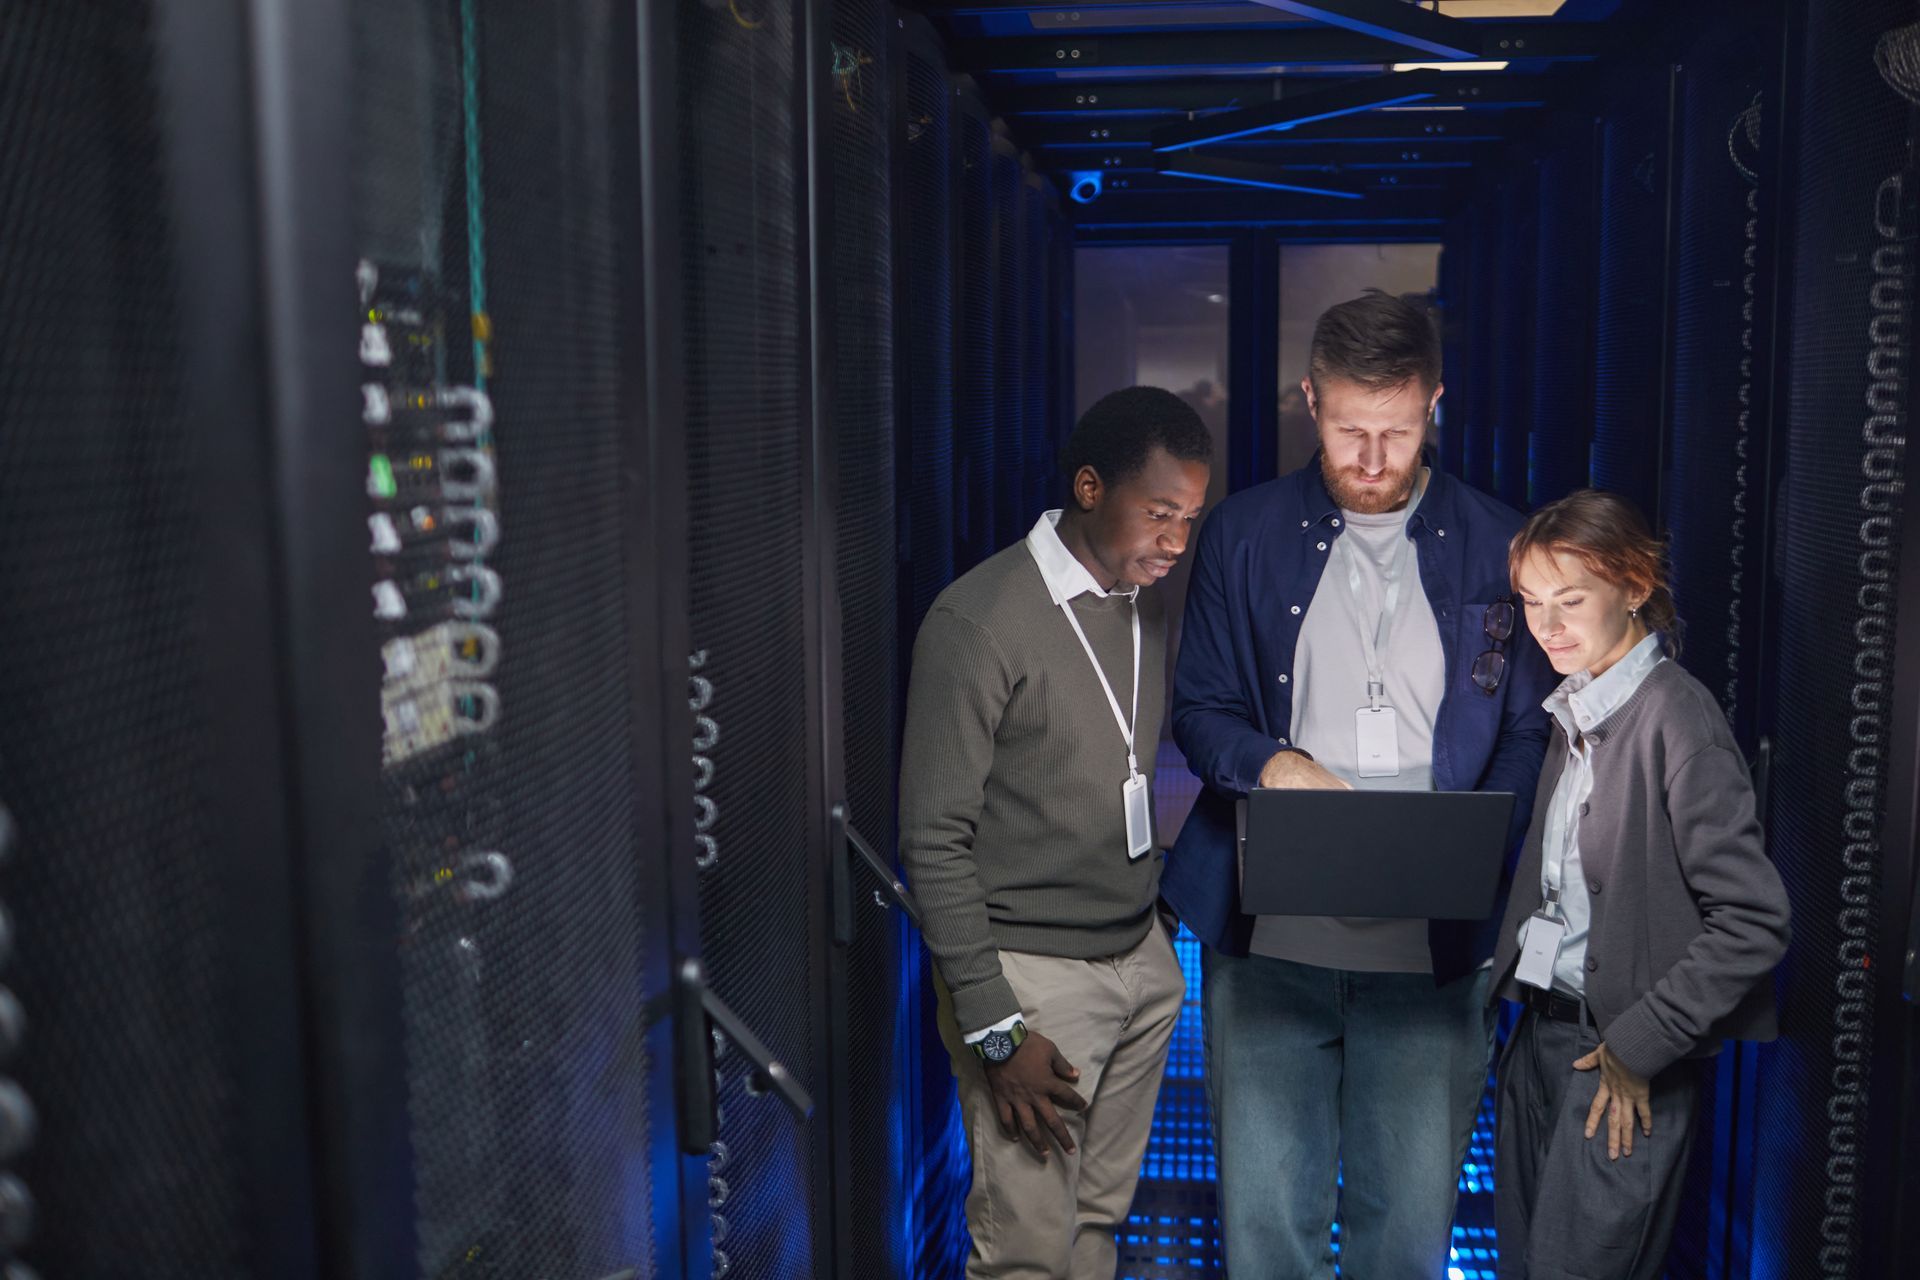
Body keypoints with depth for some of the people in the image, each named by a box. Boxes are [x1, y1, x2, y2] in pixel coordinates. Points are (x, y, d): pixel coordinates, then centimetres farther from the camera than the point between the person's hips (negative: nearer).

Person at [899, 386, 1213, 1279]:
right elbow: (934, 842, -15)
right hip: (1032, 974, -7)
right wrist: (994, 1029, -16)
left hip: (1142, 962, 7)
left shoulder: (1145, 606, 7)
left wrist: (1154, 934, 8)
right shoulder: (979, 624, -17)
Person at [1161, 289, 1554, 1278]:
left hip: (1431, 944, 0)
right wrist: (1268, 762, -14)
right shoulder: (1245, 535, 5)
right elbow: (1198, 706, 8)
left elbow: (1527, 732, 7)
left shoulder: (1496, 549, 4)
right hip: (1268, 936, 0)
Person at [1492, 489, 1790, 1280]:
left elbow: (1754, 918, -18)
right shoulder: (1575, 710, 10)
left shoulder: (1674, 716, -16)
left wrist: (1640, 1044, -15)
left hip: (1623, 1061, -8)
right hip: (1541, 1032, 8)